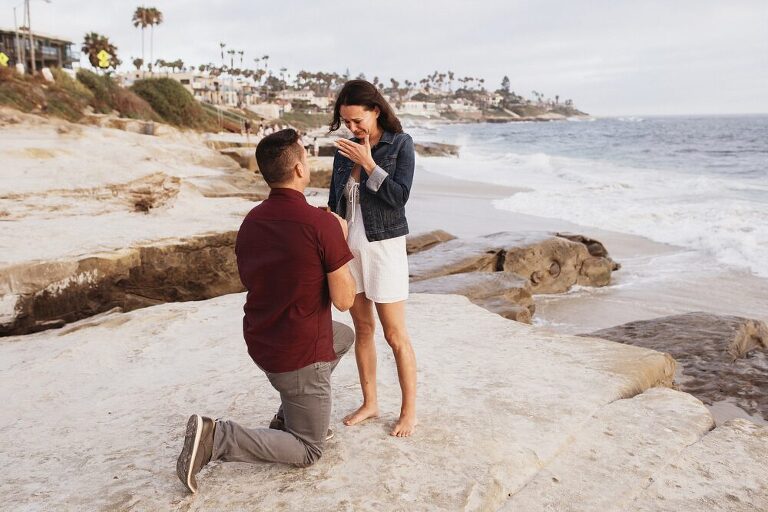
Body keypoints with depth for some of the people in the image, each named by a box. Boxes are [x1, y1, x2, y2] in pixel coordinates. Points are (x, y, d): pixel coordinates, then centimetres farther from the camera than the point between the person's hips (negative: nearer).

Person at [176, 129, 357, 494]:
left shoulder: (250, 222, 0)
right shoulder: (322, 223, -22)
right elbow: (344, 300, -16)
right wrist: (340, 242, -2)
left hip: (261, 343, 7)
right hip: (300, 355, -7)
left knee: (344, 336, 31)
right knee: (308, 451, 12)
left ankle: (288, 416, 26)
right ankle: (217, 438, -8)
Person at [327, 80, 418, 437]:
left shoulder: (400, 143, -6)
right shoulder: (344, 149, 8)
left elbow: (399, 197, -14)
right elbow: (334, 201, 14)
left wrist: (368, 162, -18)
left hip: (384, 246, -5)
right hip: (348, 246, 5)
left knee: (395, 334, -1)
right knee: (362, 329, 12)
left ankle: (409, 411, 12)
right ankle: (370, 403, 25)